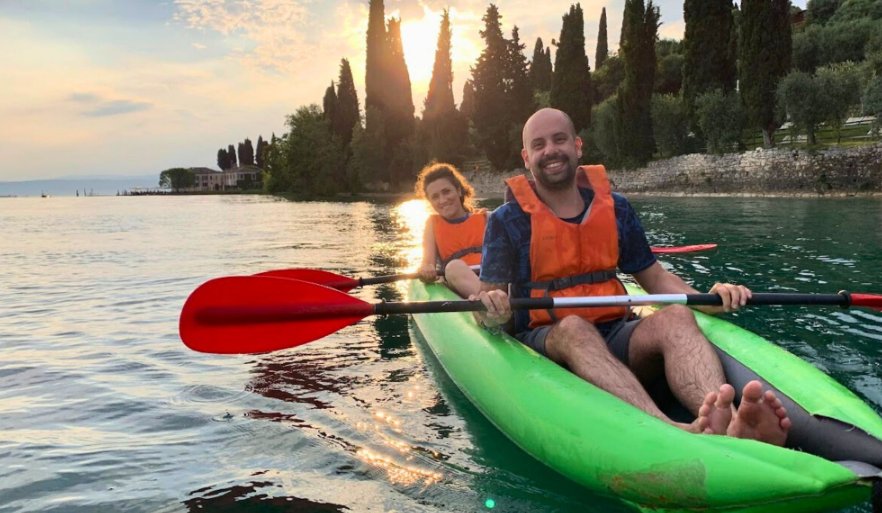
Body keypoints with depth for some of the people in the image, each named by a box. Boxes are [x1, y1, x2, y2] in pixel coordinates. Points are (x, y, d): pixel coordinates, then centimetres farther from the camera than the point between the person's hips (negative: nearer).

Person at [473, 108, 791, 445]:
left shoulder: (615, 208, 12)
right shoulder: (507, 221, 3)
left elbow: (655, 277, 17)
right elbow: (487, 298, -2)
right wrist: (492, 311, -26)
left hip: (616, 337, 3)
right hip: (545, 342, -3)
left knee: (675, 318, -26)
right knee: (574, 328, -36)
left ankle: (730, 423, -55)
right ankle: (676, 432, -59)